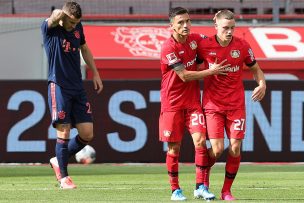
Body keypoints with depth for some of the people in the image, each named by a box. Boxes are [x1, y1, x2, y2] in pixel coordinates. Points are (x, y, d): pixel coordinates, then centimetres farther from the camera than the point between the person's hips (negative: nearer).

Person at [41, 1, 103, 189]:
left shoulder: (77, 27, 8)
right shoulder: (50, 28, -9)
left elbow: (84, 48, 22)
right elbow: (54, 18, -32)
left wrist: (95, 73, 22)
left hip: (78, 87, 6)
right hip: (58, 86, -6)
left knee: (87, 134, 2)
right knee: (64, 131, -8)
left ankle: (59, 161, 23)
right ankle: (63, 177, 4)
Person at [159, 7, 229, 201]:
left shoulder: (195, 39, 0)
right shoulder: (168, 48, -17)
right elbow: (184, 76, -18)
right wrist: (210, 71, -15)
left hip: (193, 101, 4)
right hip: (173, 103, -4)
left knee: (200, 140, -9)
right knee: (174, 147, 2)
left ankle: (201, 187, -3)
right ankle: (175, 190, 12)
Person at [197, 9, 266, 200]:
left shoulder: (242, 46, -5)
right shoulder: (204, 45, -8)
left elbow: (256, 69, 9)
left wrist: (262, 84, -9)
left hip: (236, 104, 2)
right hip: (213, 104, -2)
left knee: (235, 148, -5)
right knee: (217, 149, -10)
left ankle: (226, 191, 11)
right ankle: (204, 175, 22)